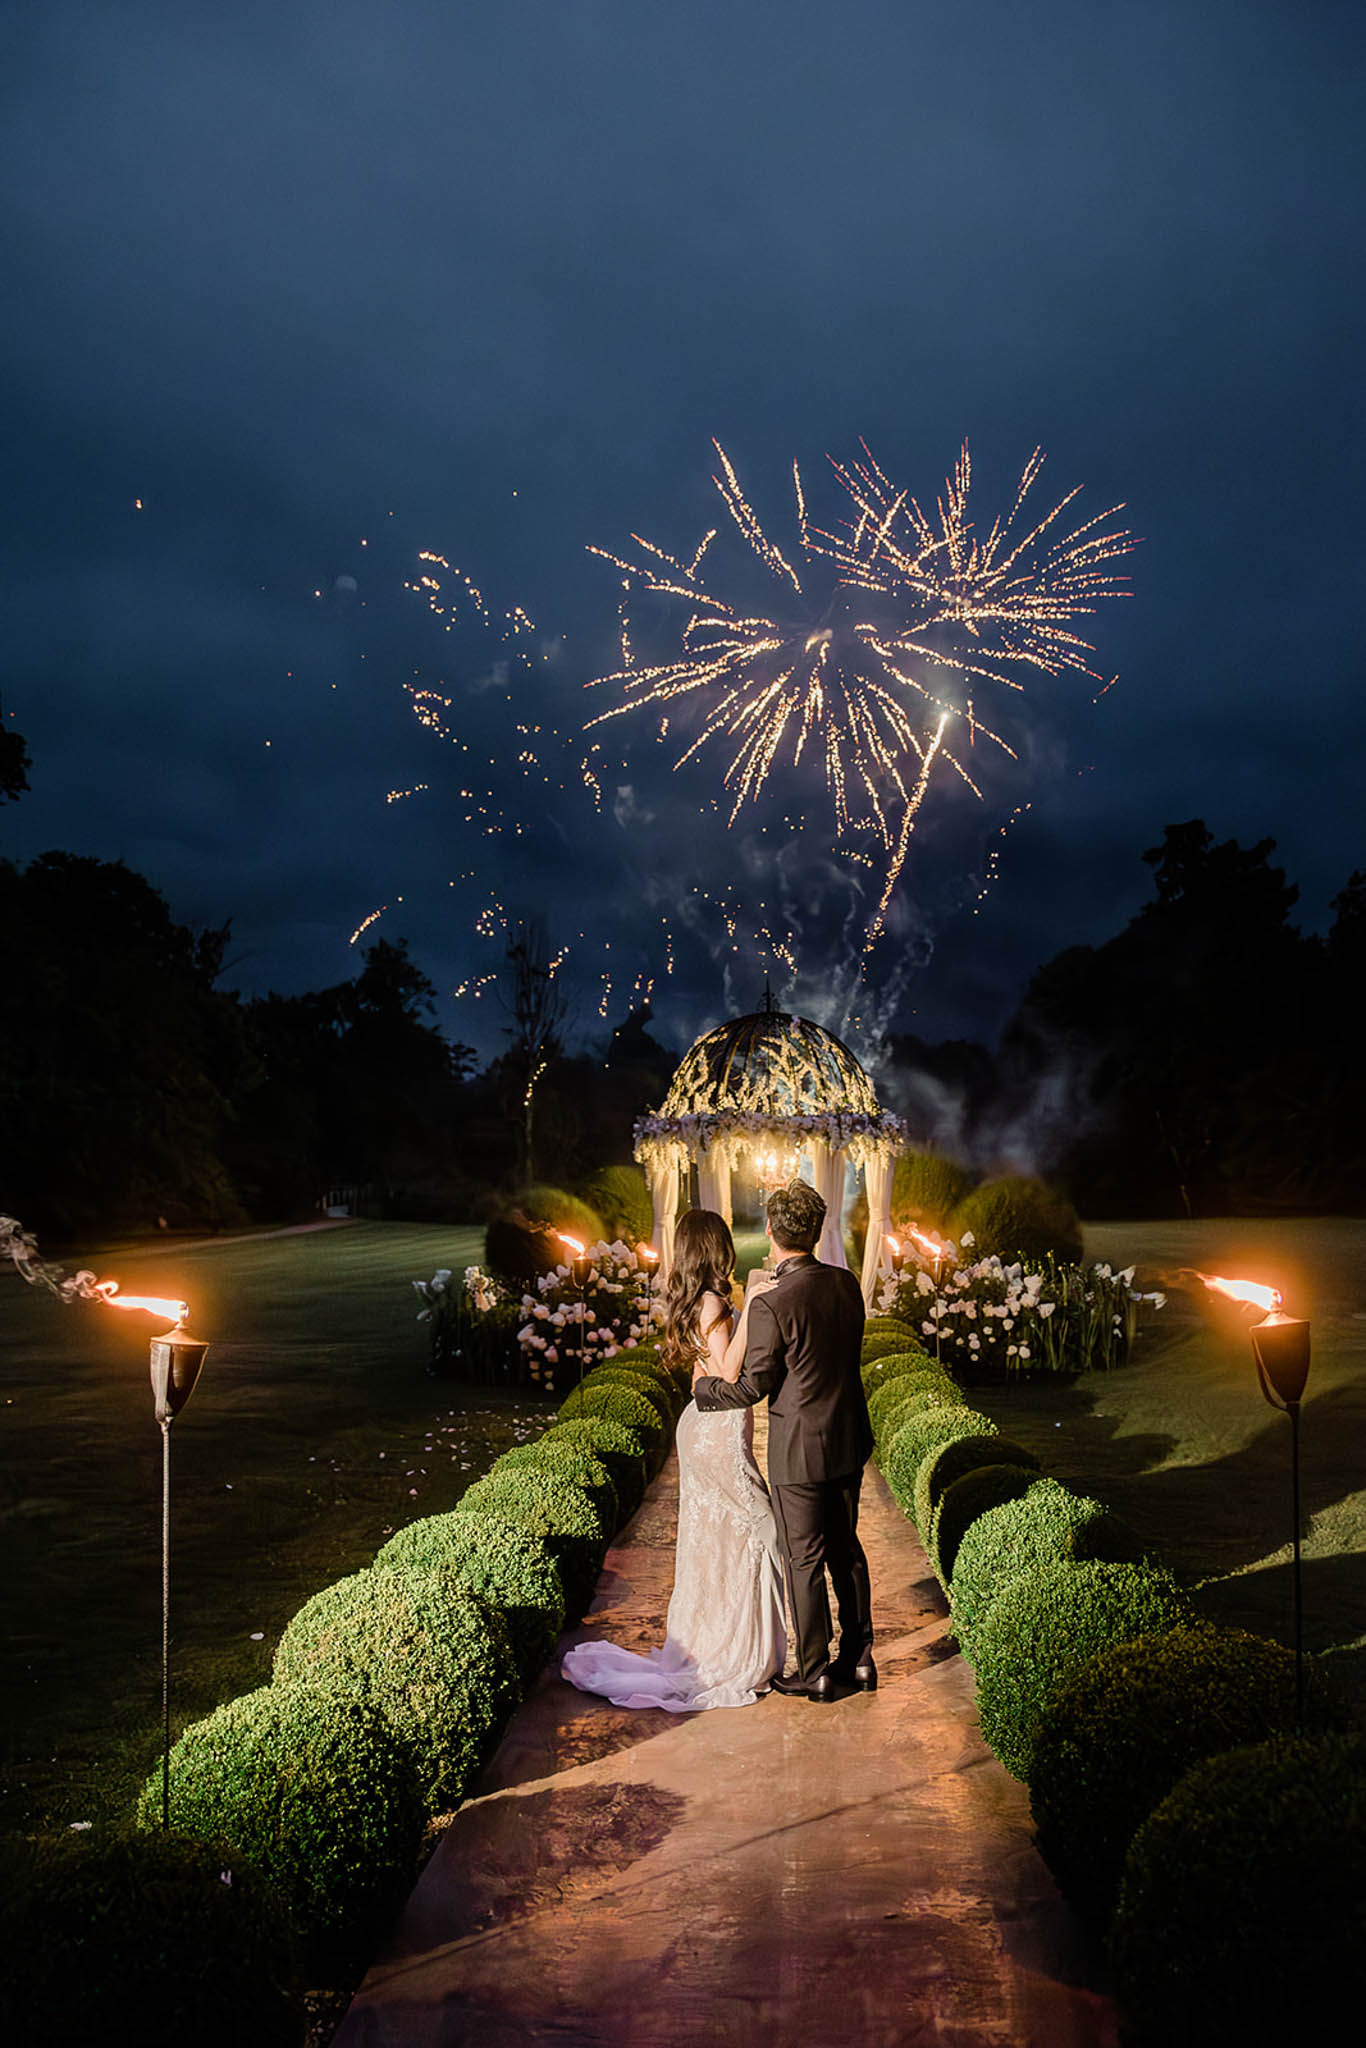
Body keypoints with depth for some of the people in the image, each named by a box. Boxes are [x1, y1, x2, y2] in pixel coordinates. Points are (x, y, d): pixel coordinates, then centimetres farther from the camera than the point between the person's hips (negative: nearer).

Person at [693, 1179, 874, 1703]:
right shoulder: (846, 1283, -3)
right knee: (846, 1548, 18)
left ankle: (816, 1672, 17)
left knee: (804, 1561, 7)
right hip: (849, 1441, 6)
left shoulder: (770, 1306, -22)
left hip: (799, 1450, -6)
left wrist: (705, 1388, 5)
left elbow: (754, 1385, -13)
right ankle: (859, 1658, 27)